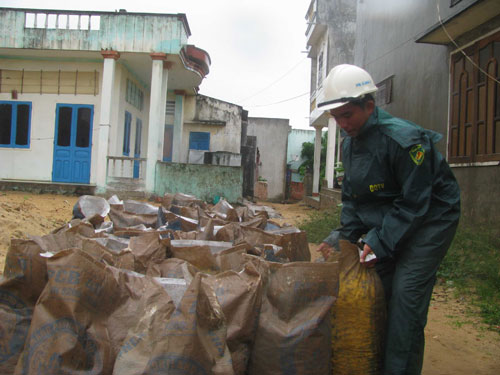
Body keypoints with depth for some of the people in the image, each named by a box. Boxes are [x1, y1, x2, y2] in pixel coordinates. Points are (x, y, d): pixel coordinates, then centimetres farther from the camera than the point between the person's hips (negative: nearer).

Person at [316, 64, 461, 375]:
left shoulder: (404, 138, -25)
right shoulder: (350, 143, 1)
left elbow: (414, 202, -23)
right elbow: (352, 195, 8)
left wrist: (380, 242, -24)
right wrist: (345, 235, -4)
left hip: (430, 219, -7)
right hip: (387, 220, 8)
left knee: (405, 295, -13)